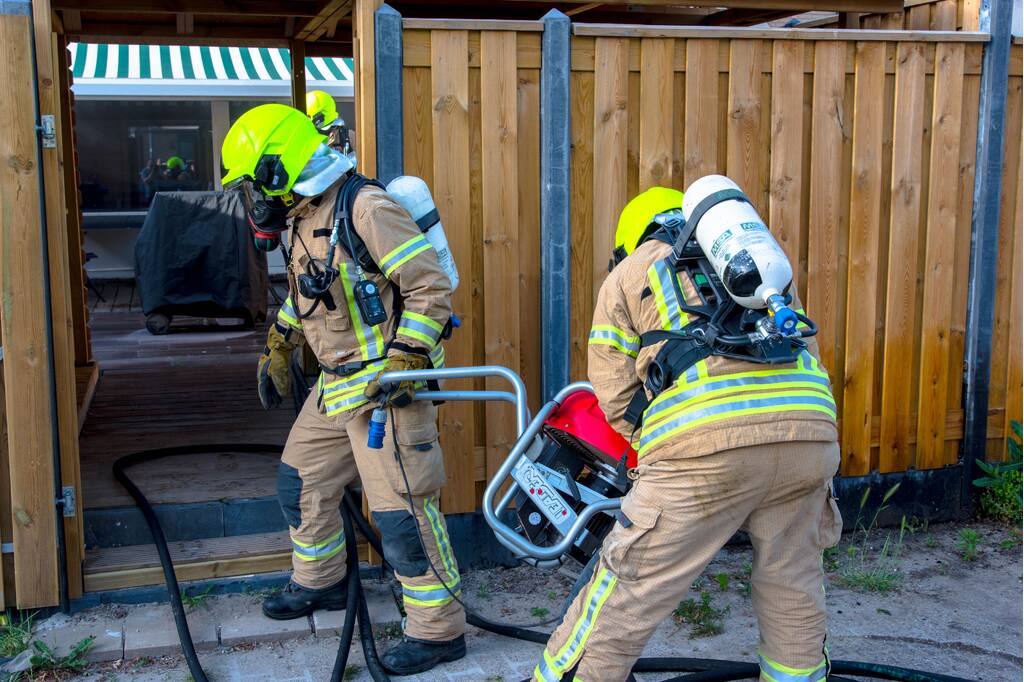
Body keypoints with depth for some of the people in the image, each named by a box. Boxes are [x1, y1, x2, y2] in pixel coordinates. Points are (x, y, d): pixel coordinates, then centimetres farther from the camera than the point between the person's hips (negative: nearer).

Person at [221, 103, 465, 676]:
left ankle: (440, 631, 7)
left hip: (387, 386, -10)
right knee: (302, 481, 21)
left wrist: (404, 361, -24)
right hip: (336, 383, 10)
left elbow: (432, 288, -21)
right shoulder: (306, 216, 11)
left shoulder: (366, 208, -19)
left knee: (402, 510, -7)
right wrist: (277, 349, 27)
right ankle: (320, 582, 43)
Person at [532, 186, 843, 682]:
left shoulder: (630, 272, 21)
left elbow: (616, 400, 14)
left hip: (707, 442, -4)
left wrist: (654, 455, 27)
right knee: (793, 591, 22)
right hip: (810, 432, 5)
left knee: (626, 596, 4)